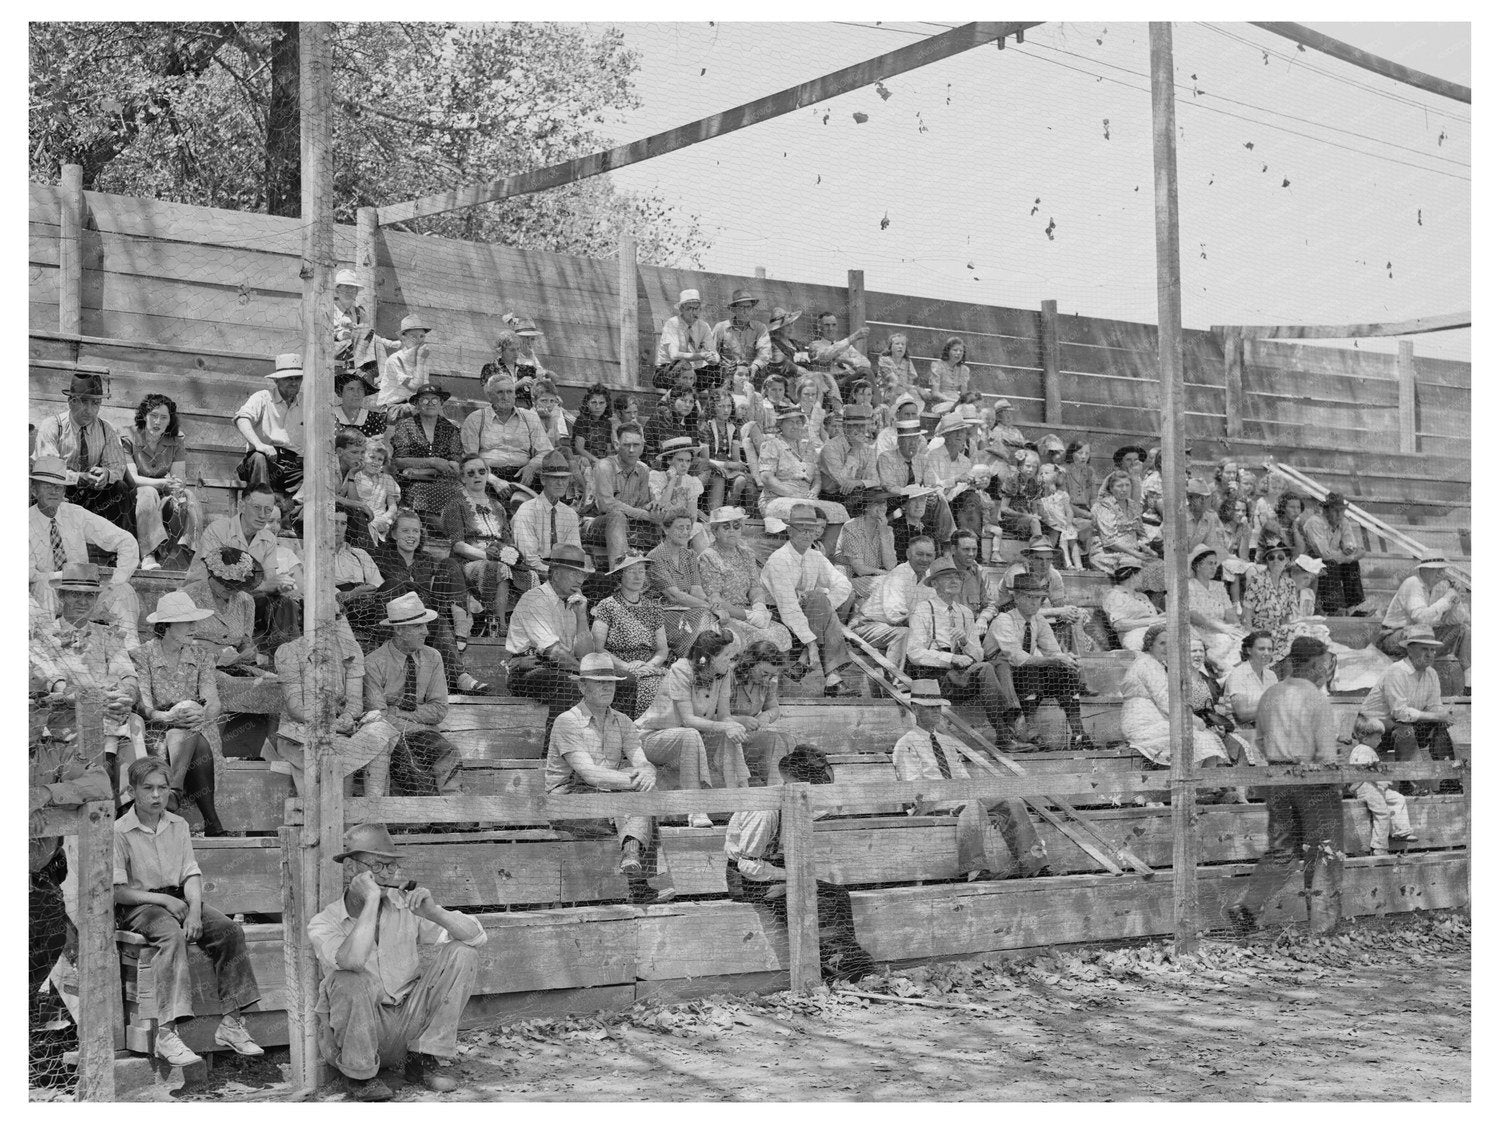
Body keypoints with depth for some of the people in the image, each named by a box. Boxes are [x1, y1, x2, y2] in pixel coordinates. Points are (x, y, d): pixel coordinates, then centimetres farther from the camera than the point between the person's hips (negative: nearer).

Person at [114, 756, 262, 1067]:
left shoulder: (178, 825, 12)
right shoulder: (119, 832, -5)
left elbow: (191, 874, 7)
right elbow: (118, 891, -9)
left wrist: (194, 909, -12)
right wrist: (164, 900, -15)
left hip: (178, 899, 6)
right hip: (138, 906, -5)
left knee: (230, 931, -18)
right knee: (172, 935, -37)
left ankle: (231, 1023, -17)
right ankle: (167, 1034, -45)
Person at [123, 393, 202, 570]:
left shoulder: (177, 441, 5)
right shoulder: (128, 439, -5)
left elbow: (180, 478, -4)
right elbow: (132, 478, -16)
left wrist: (177, 486, -31)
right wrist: (164, 483, -32)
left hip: (164, 497, 3)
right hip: (135, 497, -3)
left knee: (188, 496, -27)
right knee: (148, 493, -36)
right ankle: (147, 556, -44)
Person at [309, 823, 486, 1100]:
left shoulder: (406, 906, -3)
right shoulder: (324, 924, -12)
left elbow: (477, 937, -7)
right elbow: (352, 960, -37)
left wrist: (433, 913, -24)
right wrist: (372, 899, -29)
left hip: (406, 1023, 4)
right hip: (355, 1032, -4)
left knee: (461, 954, -12)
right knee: (348, 980, -36)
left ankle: (422, 1062, -5)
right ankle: (359, 1074, -10)